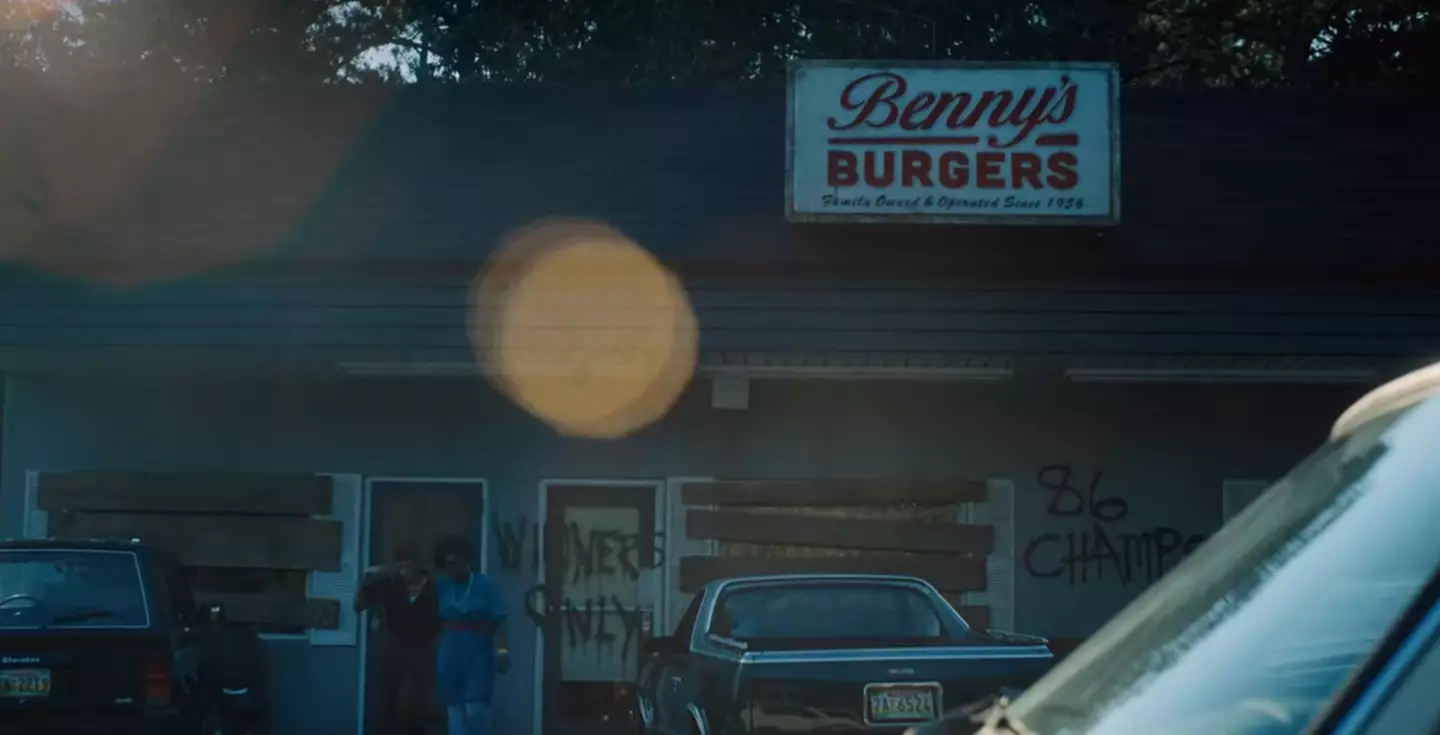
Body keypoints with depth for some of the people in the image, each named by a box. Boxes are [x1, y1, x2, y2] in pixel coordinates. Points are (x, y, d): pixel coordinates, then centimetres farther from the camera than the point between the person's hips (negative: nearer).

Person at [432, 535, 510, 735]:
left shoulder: (485, 586, -2)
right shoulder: (442, 586, 7)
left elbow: (498, 622, -8)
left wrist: (502, 651, -16)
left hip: (477, 654, -4)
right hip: (450, 654, 4)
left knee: (475, 709, -10)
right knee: (454, 710, 3)